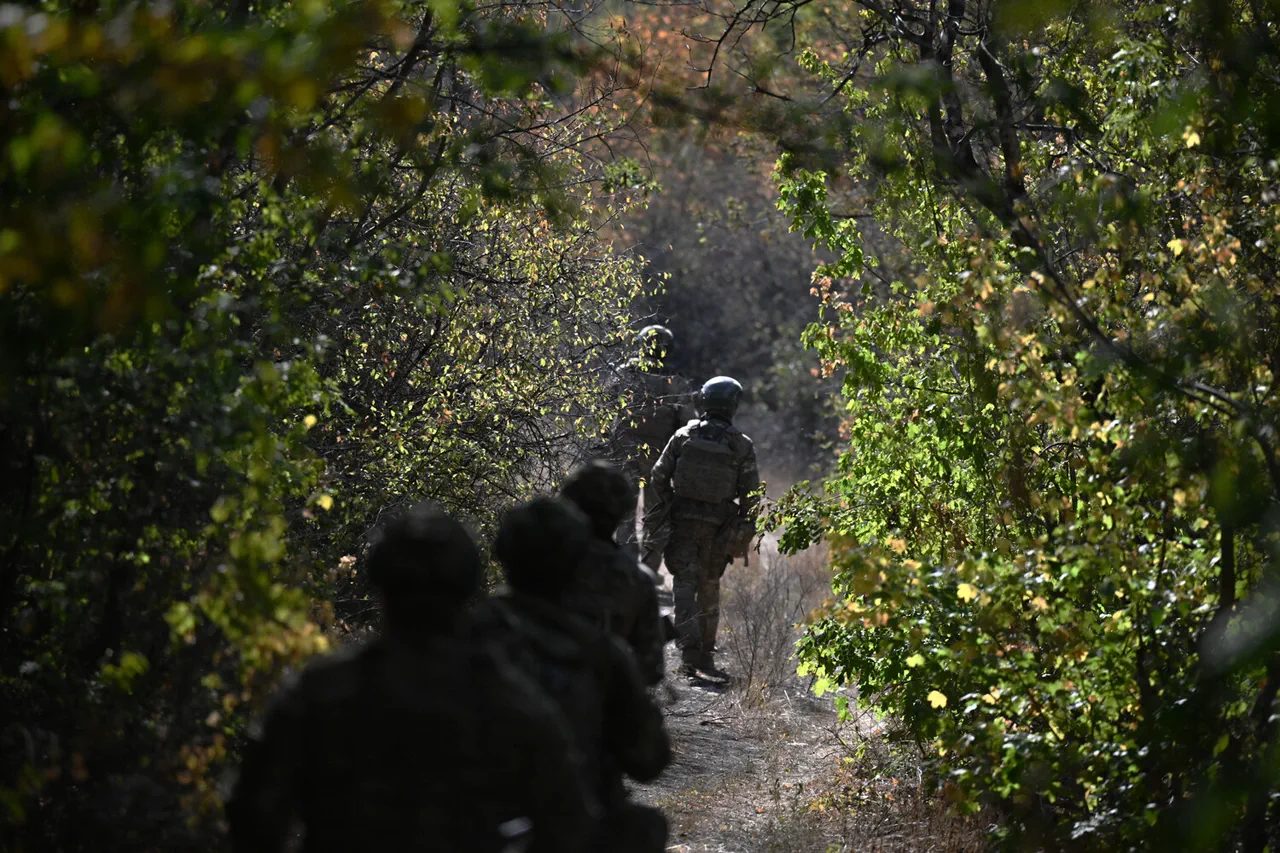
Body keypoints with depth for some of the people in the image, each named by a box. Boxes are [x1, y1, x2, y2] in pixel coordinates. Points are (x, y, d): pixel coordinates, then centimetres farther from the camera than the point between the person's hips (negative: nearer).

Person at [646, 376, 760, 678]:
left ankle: (689, 651, -15)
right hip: (717, 526, 0)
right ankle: (706, 655, 20)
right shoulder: (742, 445, -5)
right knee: (709, 589, 13)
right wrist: (746, 530, 7)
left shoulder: (683, 435, -2)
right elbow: (750, 492, -4)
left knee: (685, 585, 0)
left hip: (682, 519, 0)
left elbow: (659, 475, -1)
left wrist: (667, 505, 15)